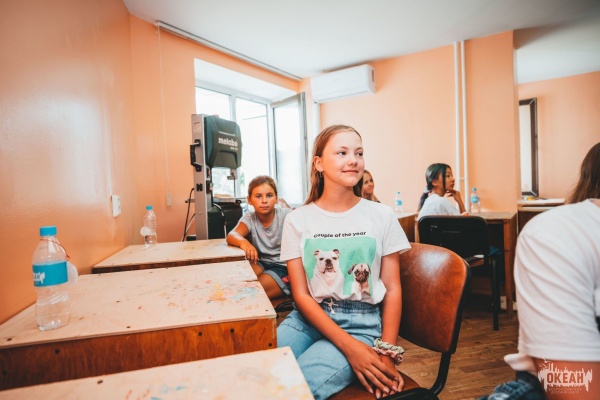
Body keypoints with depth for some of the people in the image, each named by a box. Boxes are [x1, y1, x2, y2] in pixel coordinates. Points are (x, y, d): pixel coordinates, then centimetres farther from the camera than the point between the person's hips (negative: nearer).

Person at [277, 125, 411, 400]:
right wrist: (348, 346, -16)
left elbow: (392, 288, 4)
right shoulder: (297, 220, 0)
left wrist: (387, 351, -7)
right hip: (308, 318, 2)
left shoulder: (382, 216, 1)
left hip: (361, 323, -1)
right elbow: (301, 294, -5)